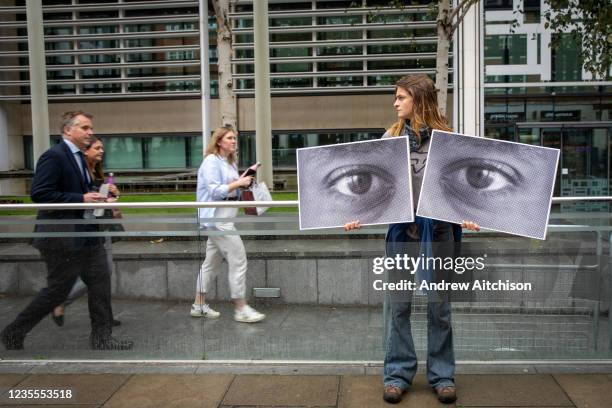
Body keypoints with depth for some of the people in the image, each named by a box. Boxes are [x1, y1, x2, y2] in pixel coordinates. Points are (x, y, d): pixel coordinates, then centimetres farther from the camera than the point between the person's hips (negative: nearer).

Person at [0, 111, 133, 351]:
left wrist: (94, 196, 3)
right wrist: (81, 199, -23)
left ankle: (101, 338, 16)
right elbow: (39, 194, -23)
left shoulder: (78, 157, 14)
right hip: (62, 236, -9)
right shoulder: (54, 156, -15)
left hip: (84, 233, 9)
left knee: (100, 282, 7)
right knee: (57, 291, 1)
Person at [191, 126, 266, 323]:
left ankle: (199, 305, 23)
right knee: (238, 259, -9)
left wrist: (245, 180, 1)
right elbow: (215, 191, -19)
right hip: (218, 216, -10)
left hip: (226, 216, 10)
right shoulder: (211, 161, -11)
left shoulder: (230, 162, 16)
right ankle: (241, 309, -1)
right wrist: (239, 182, -18)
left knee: (212, 261, 14)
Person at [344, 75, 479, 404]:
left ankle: (442, 374, 21)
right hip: (401, 229, 1)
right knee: (399, 304, 6)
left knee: (439, 305, 8)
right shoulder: (391, 136, 5)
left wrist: (464, 215, -17)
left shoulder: (445, 138, 0)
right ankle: (398, 373, 18)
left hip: (438, 228, -1)